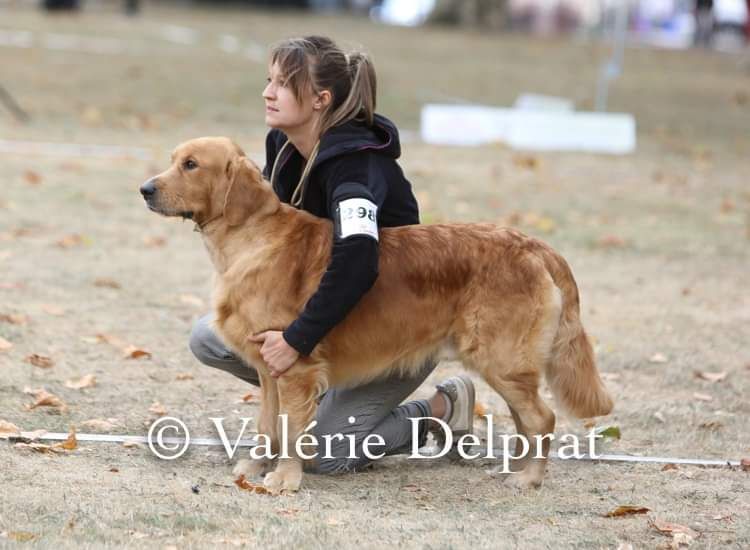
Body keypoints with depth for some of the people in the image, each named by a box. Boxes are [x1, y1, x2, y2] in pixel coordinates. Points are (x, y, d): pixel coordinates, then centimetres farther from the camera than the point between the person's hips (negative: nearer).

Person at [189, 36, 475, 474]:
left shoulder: (354, 162, -30)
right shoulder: (283, 145, -4)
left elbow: (356, 261, -44)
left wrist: (298, 340, -42)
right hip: (336, 308, 8)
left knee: (320, 453, -16)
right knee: (210, 338, -6)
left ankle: (442, 410, 5)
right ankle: (329, 395, 10)